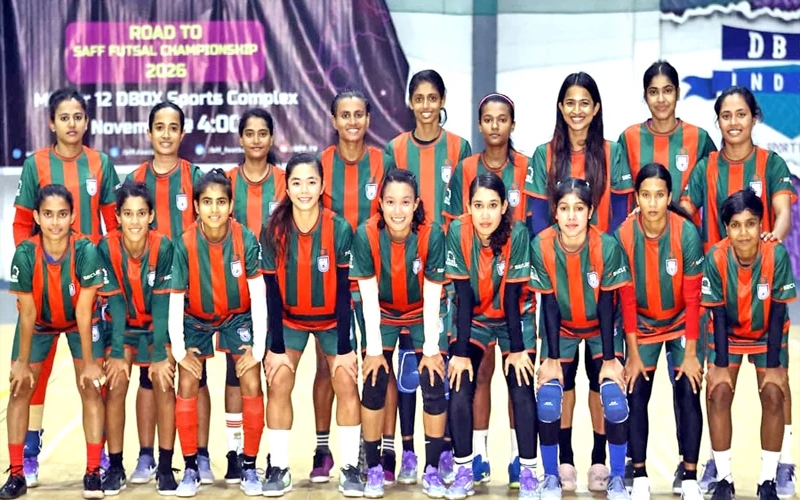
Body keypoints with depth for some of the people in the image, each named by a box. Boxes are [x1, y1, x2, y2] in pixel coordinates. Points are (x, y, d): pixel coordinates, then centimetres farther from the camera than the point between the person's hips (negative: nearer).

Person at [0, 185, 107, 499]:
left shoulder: (86, 251, -32)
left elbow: (83, 312, -25)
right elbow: (27, 314, -19)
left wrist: (89, 362, -20)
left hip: (80, 323, -1)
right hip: (38, 323, 1)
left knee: (91, 388, -9)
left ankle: (93, 473, -2)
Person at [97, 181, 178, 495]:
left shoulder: (164, 247, -23)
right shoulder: (106, 248, -20)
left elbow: (162, 302, -22)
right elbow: (115, 301, -19)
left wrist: (160, 355, -24)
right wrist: (117, 352, -24)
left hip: (159, 325, -1)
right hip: (121, 325, 1)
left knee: (163, 382, -15)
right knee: (116, 383, -13)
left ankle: (165, 468, -5)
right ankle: (115, 468, -2)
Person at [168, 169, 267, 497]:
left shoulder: (245, 239, -24)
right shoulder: (185, 244, -23)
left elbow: (258, 294, -19)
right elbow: (175, 298, -17)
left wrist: (258, 346, -18)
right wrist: (179, 349, -16)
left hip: (237, 317, 0)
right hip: (196, 320, 0)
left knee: (252, 386, -10)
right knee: (187, 388, -8)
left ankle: (249, 466, 5)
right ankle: (191, 468, 6)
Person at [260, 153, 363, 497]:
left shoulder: (340, 229, -20)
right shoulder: (273, 231, -18)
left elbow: (343, 291, -15)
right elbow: (272, 293, -12)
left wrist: (345, 348, -15)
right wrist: (276, 347, -13)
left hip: (333, 319, -1)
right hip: (288, 318, 1)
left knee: (346, 383, -10)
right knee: (278, 382, -12)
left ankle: (350, 467, 2)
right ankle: (279, 468, -1)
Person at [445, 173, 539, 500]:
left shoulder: (517, 234, -25)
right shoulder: (458, 232, -22)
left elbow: (512, 294, -20)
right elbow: (463, 295, -20)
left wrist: (517, 349, -16)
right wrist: (461, 351, -19)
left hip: (515, 319, -1)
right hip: (473, 319, 1)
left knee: (521, 390, -10)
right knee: (459, 390, -11)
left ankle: (528, 472, 2)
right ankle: (463, 472, 1)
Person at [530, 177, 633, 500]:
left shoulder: (607, 246, -27)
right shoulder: (542, 246, -25)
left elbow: (607, 305, -18)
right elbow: (549, 305, -16)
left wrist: (609, 359, -15)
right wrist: (551, 358, -13)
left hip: (601, 328, -1)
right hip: (562, 330, 1)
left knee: (615, 403, -15)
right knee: (548, 403, -13)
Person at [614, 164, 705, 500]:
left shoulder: (687, 233, -23)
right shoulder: (624, 235, -20)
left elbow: (692, 298, -16)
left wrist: (690, 353, -14)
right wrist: (632, 354, -9)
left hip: (681, 323, -1)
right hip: (642, 325, 1)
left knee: (688, 395, -7)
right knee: (636, 394, -4)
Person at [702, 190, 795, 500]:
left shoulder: (777, 255, -28)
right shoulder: (716, 257, -27)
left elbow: (778, 313, -20)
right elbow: (718, 315, -18)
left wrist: (774, 365, -18)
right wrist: (720, 364, -17)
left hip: (767, 335, 0)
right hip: (728, 334, 0)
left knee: (773, 396, -13)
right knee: (718, 394, -14)